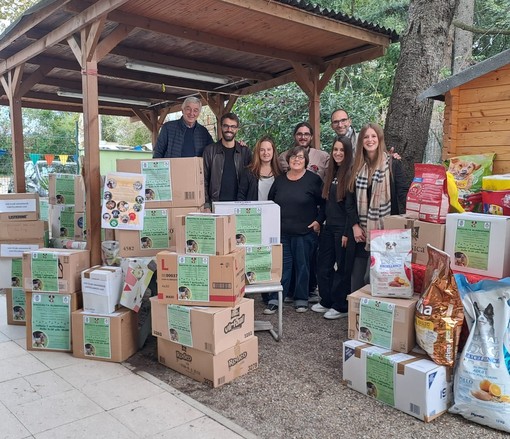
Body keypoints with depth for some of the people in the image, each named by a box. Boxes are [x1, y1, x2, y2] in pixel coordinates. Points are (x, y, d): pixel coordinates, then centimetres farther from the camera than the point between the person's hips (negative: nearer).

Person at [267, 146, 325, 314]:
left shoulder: (313, 180, -3)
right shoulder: (279, 180, 9)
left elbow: (324, 203, -1)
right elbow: (270, 203, 16)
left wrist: (319, 221, -9)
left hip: (305, 232, -3)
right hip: (281, 231, 3)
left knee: (302, 265, 7)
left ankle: (301, 299, 20)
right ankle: (275, 299, 10)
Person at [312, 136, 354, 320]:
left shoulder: (352, 174, -12)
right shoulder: (330, 172, 11)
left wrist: (347, 232, -17)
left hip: (343, 228, -8)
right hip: (328, 227, 8)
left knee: (342, 267, 4)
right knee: (323, 266, 13)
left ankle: (341, 307, 16)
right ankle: (326, 301, 28)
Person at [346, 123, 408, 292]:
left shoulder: (393, 164, 0)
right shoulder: (356, 167, 10)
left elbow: (402, 192, -6)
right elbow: (350, 200, 9)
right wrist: (355, 226, -1)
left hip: (385, 229, -4)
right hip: (362, 230, 4)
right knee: (357, 275, 8)